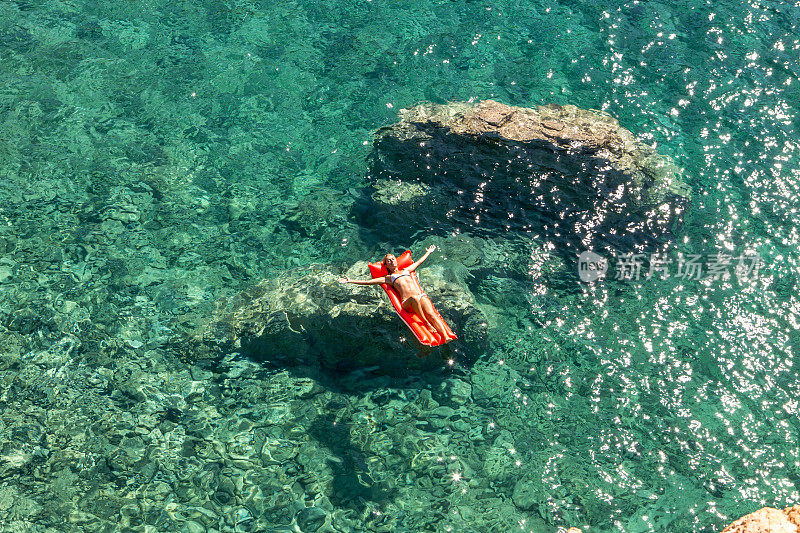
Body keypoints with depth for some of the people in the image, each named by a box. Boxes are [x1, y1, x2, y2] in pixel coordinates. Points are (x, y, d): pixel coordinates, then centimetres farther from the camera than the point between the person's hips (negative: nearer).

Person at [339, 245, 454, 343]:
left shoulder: (406, 270, 33)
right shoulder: (388, 278, 22)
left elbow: (419, 261, 50)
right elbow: (368, 282, 15)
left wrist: (429, 252, 63)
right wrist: (350, 281, 8)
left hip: (421, 296, 3)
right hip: (407, 303, -3)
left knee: (431, 314, -26)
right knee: (414, 298, -41)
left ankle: (446, 337, -43)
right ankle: (426, 323, -36)